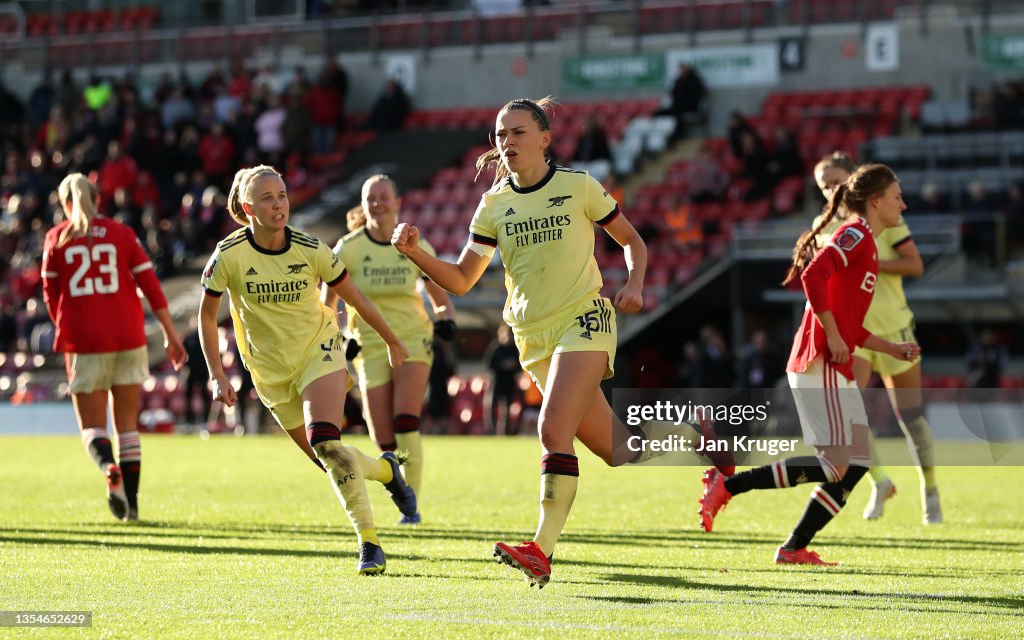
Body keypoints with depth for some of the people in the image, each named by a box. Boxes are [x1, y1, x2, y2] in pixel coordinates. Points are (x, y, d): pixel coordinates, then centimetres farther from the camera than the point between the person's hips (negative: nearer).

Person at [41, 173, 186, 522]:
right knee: (128, 424, 10)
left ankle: (110, 468, -28)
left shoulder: (56, 238, 3)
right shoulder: (122, 234, 5)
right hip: (128, 337, 1)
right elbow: (151, 286, 2)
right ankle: (130, 503, 4)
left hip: (83, 340, -1)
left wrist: (65, 332, 24)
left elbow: (50, 294, 7)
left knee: (92, 426, 4)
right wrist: (171, 335, 5)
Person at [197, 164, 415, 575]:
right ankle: (385, 470, 37)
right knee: (329, 461, 4)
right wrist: (217, 376, -8)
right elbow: (207, 314, -2)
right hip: (272, 373, 2)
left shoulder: (312, 251, -13)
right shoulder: (229, 256, -15)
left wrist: (392, 342, 12)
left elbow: (355, 298, 2)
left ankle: (369, 541, -19)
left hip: (319, 352, -2)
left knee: (324, 442, -26)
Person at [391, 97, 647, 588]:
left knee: (554, 429, -22)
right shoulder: (494, 205, 5)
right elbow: (461, 281, 5)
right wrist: (416, 254, -11)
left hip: (584, 321, -4)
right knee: (611, 447, 7)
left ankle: (542, 551, -25)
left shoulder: (578, 187, -3)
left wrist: (633, 286, -10)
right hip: (533, 337, 4)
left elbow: (632, 241, 8)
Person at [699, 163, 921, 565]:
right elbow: (813, 275, -24)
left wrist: (894, 350, 21)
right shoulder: (855, 234, -7)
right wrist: (833, 337, -21)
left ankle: (794, 548, 7)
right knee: (834, 467, -14)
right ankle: (726, 486, -11)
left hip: (837, 370, 10)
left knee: (857, 463, 7)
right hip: (820, 365, -10)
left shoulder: (865, 245, 23)